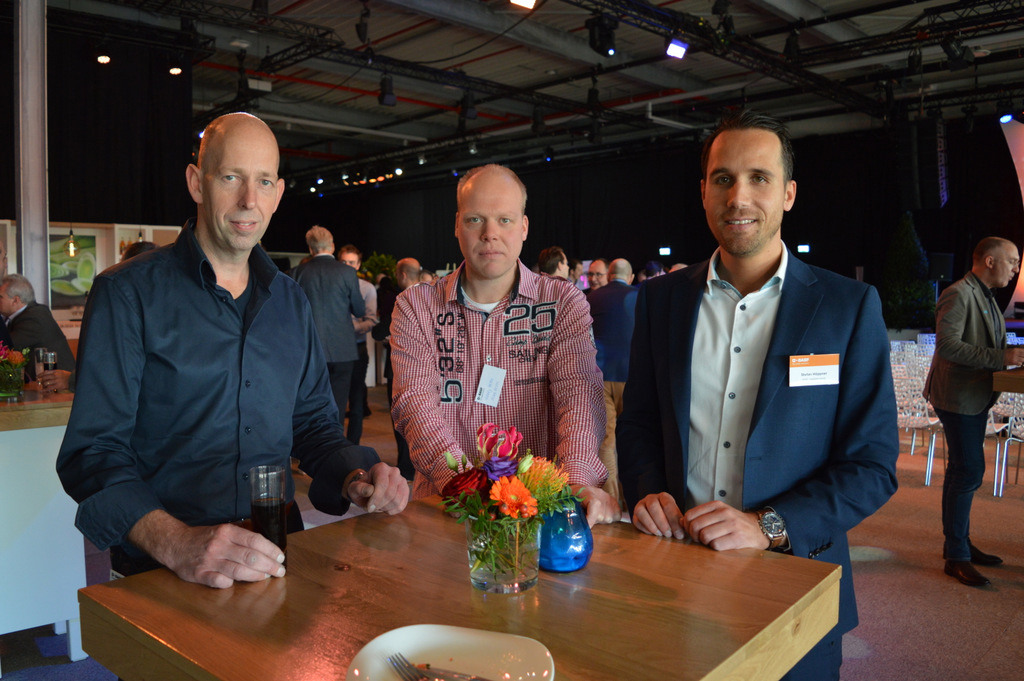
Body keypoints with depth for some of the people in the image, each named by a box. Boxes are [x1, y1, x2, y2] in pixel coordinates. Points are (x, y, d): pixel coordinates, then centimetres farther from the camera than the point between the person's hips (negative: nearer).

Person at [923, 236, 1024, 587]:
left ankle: (958, 542, 28)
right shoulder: (958, 295, -15)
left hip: (976, 398, 10)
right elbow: (948, 345, -26)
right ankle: (956, 557, -1)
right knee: (968, 472, -9)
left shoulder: (987, 298, 17)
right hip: (958, 397, -10)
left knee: (964, 472, 16)